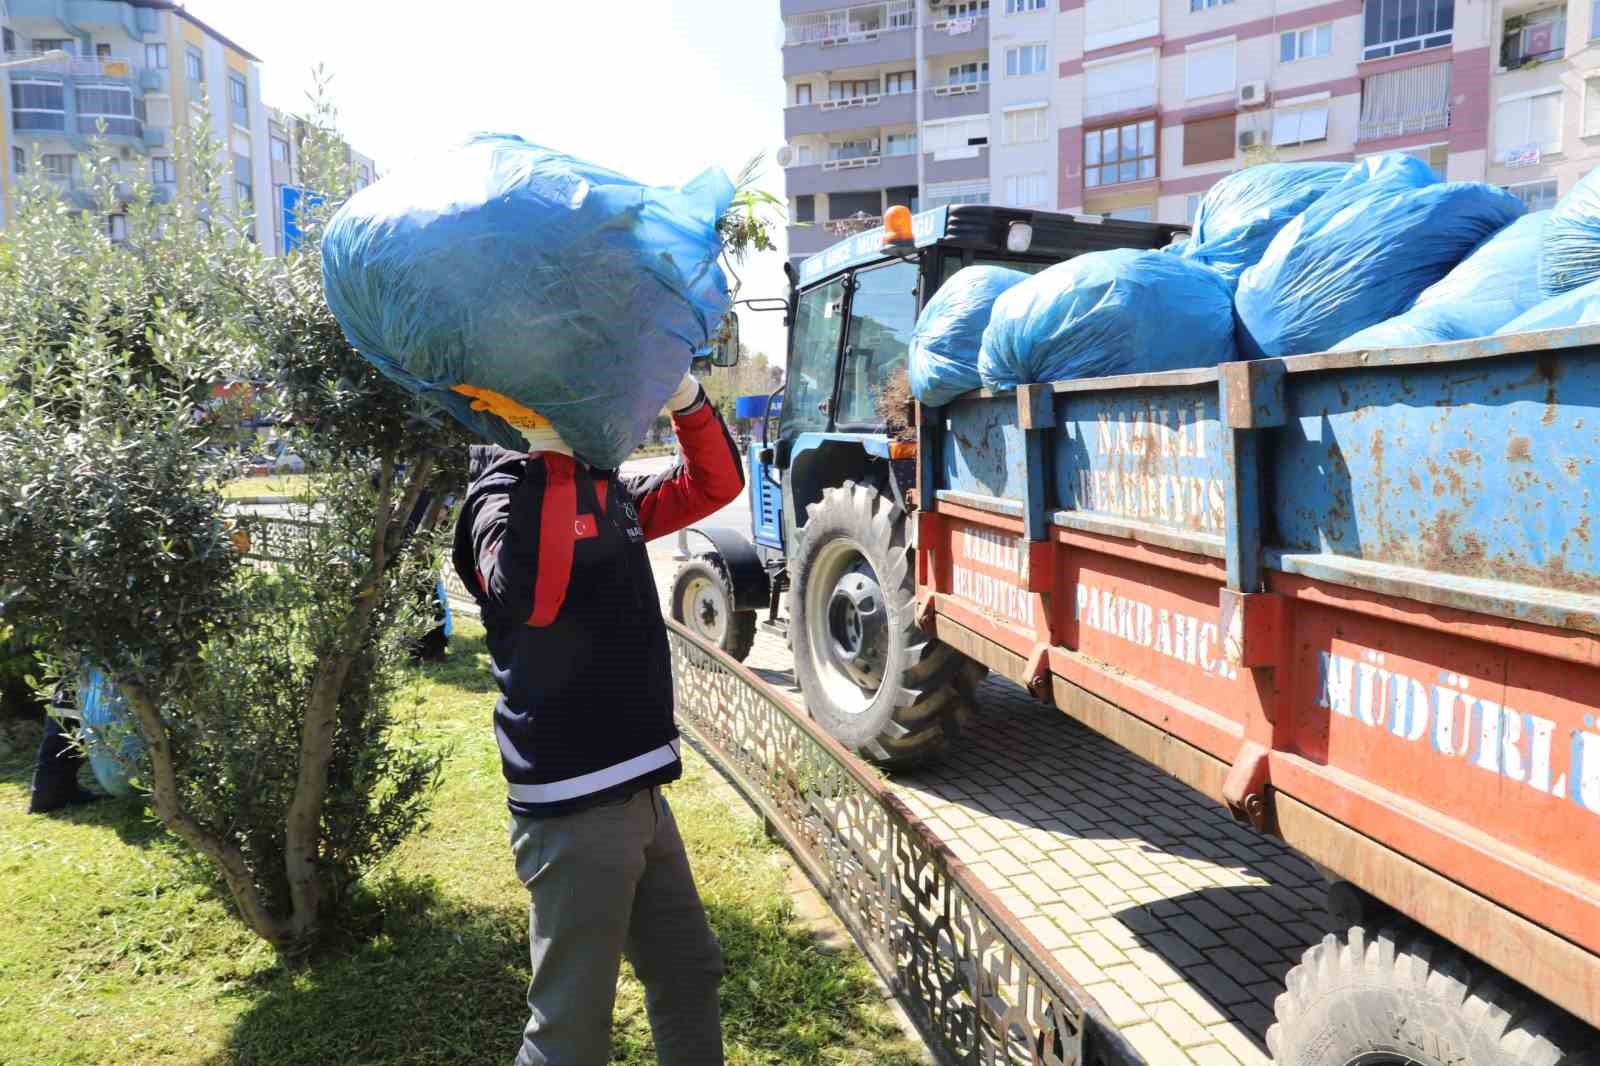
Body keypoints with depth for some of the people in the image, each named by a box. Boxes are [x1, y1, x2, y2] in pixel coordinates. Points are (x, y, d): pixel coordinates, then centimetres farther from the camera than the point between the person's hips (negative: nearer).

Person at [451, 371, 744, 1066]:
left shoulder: (612, 492, 11)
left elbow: (714, 486, 16)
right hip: (575, 808, -8)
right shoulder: (505, 495, -13)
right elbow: (528, 597, -33)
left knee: (689, 973, 21)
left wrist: (684, 397, 1)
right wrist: (553, 456, -29)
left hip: (638, 793, 8)